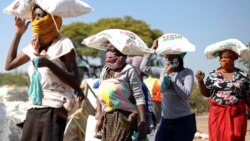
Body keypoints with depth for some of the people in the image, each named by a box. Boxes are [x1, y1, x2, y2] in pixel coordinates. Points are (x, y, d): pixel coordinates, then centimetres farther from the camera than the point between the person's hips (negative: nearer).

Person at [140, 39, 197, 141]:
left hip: (183, 121, -5)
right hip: (165, 121, 5)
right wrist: (153, 48, 9)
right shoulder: (163, 71, 7)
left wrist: (172, 75, -15)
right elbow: (143, 67, 14)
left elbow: (186, 94, -18)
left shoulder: (187, 72, -8)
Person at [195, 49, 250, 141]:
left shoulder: (242, 75, 2)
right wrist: (200, 81, -8)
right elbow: (206, 93, 6)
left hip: (237, 114, 0)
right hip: (217, 113, 1)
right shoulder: (213, 75, 5)